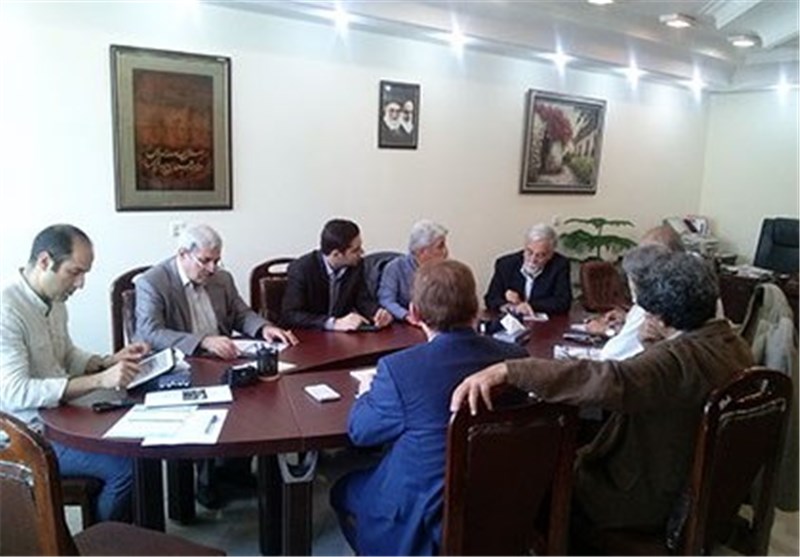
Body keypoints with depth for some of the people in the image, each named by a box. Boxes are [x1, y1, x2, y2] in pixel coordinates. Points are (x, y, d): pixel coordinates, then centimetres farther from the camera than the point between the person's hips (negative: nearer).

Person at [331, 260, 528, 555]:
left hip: (421, 517, -5)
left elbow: (359, 431, -11)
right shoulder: (516, 359, -15)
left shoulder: (398, 369, -27)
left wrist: (371, 393, 10)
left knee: (343, 490, 24)